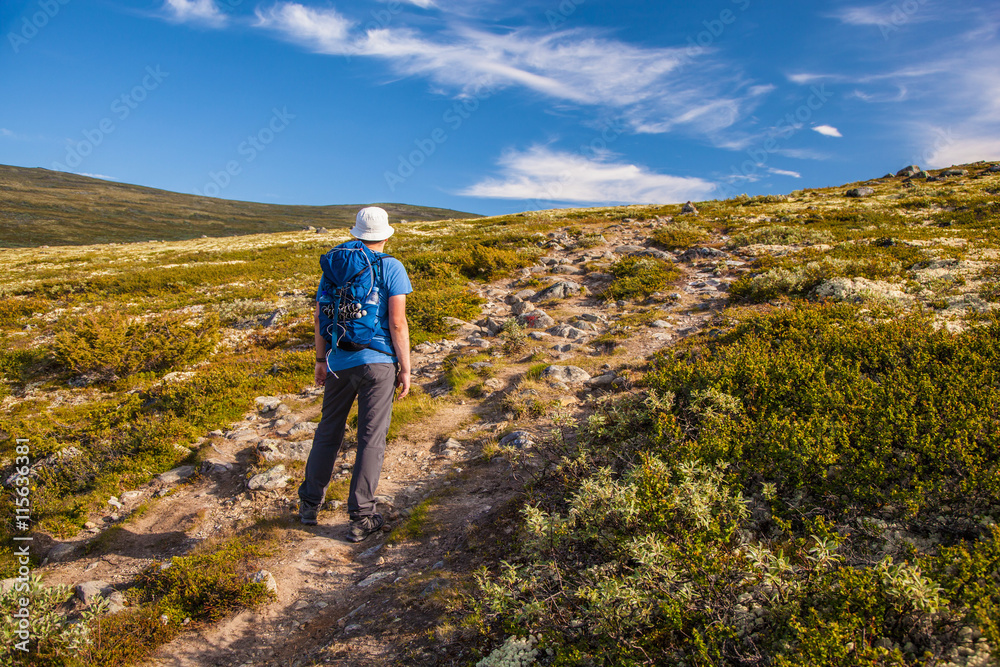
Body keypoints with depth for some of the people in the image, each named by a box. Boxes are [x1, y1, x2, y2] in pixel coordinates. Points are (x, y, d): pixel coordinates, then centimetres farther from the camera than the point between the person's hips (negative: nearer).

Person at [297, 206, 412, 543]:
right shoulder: (391, 267, -6)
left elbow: (319, 317, 7)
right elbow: (398, 323, -12)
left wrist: (321, 359, 17)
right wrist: (405, 369, -6)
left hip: (339, 361, 4)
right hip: (377, 363, -4)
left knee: (328, 432, 19)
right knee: (371, 439, 4)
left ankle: (310, 503, 31)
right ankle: (361, 518, 9)